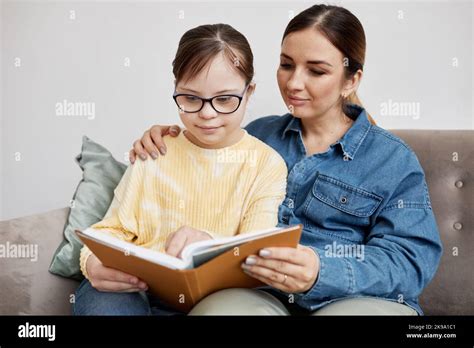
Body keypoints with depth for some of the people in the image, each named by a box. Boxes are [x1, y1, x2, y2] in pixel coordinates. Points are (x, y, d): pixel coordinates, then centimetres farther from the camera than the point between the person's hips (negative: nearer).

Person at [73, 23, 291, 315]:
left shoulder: (266, 164, 3)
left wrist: (209, 244, -32)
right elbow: (114, 228, 9)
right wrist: (96, 261, -16)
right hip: (136, 288, 2)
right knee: (99, 297, -31)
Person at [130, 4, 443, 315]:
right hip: (260, 294, 2)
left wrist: (322, 273, -26)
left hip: (361, 299, -1)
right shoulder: (258, 134, 14)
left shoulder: (394, 159, 4)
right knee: (216, 307, -32)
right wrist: (167, 147, 4)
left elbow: (412, 258, -7)